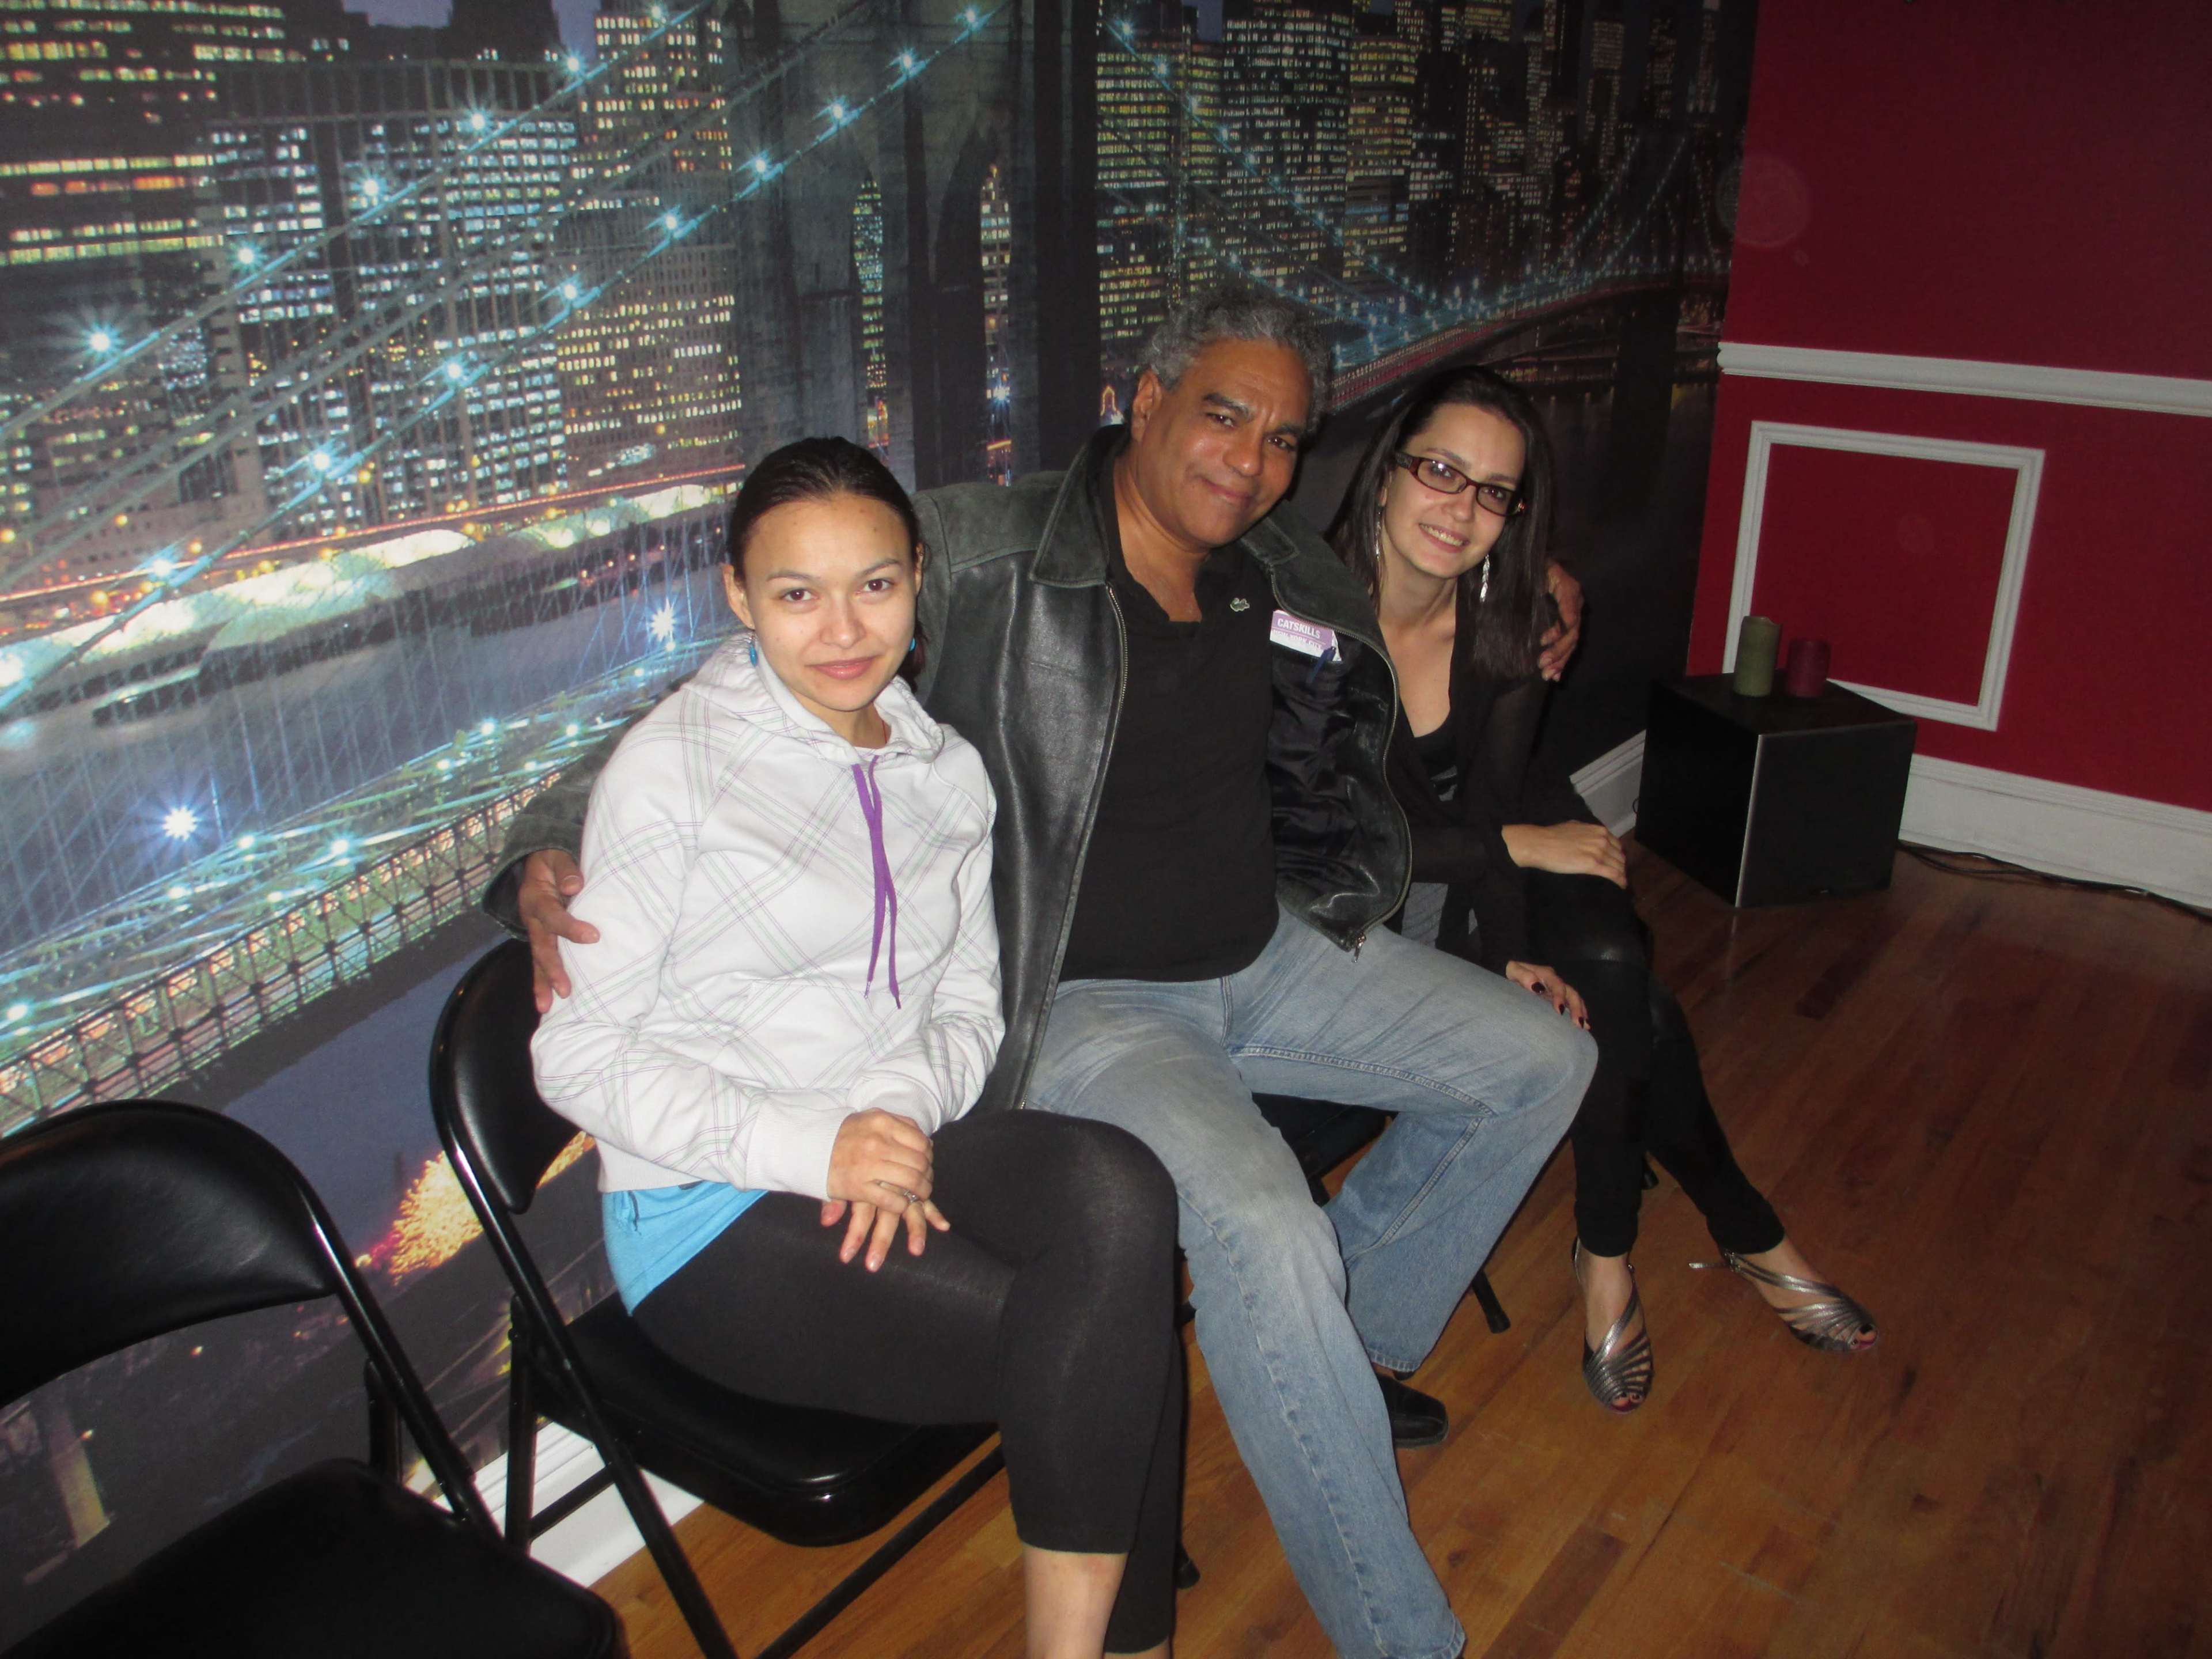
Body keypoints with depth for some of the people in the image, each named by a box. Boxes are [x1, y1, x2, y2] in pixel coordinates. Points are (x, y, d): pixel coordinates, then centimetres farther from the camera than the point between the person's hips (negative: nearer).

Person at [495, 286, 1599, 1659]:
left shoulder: (1287, 575, 4)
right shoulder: (981, 560, -16)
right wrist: (558, 838, -27)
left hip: (1265, 956, 8)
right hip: (1087, 1004, -7)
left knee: (1543, 1058, 10)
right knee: (1263, 1223, -32)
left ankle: (1350, 1344, 25)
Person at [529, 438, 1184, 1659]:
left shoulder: (946, 770, 10)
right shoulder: (672, 767, -8)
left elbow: (968, 1002, 12)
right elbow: (579, 1054, -9)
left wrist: (902, 1106, -12)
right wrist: (804, 1144, -23)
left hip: (893, 1147, 5)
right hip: (710, 1216, -5)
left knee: (1116, 1192, -28)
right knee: (1118, 1345, -23)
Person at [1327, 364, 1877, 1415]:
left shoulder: (1509, 625, -7)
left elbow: (1490, 801, -11)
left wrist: (1514, 956, -26)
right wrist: (1517, 846, -20)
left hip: (1471, 855, 5)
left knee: (1608, 973, -24)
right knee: (1625, 999, -21)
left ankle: (1608, 1251, 1)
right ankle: (1745, 1232, 4)